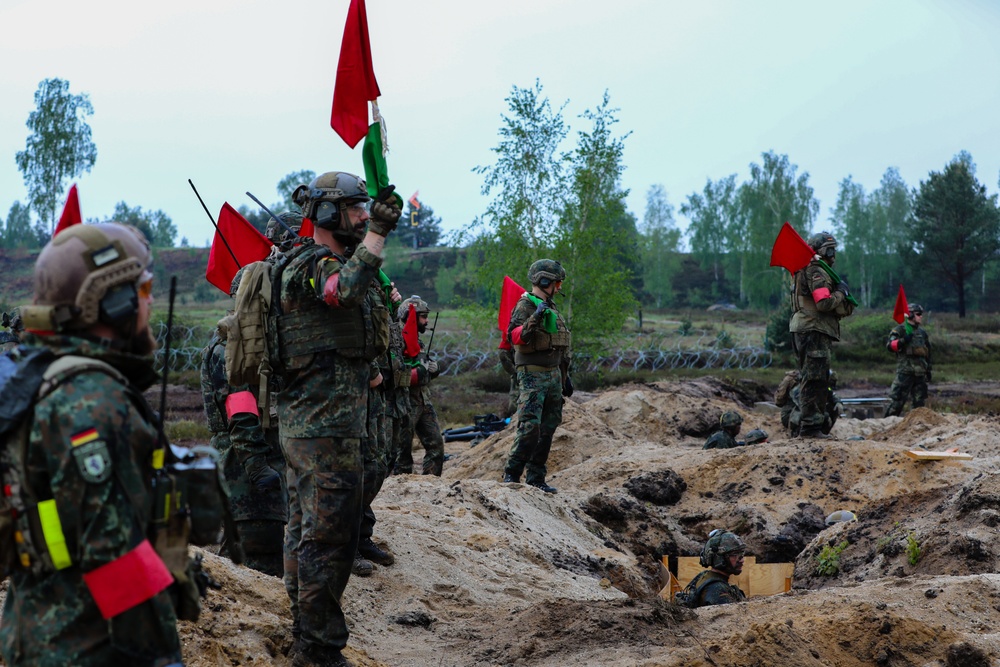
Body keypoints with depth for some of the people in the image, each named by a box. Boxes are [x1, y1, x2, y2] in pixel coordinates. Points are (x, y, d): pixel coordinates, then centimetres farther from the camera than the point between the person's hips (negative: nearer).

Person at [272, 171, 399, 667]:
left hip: (302, 422, 11)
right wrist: (379, 231, -37)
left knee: (305, 530, 15)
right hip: (327, 427, -11)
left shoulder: (315, 264, 18)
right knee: (329, 538, -7)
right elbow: (348, 288, -38)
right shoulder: (312, 267, -15)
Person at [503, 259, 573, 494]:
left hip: (553, 375, 9)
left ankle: (536, 478, 13)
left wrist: (565, 377, 24)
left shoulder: (552, 309, 18)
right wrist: (536, 317, -33)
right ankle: (511, 474, -12)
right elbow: (514, 336, -25)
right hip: (532, 375, -9)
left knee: (548, 430, 8)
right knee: (530, 426, -18)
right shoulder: (525, 306, -9)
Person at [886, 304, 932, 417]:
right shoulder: (899, 330, -2)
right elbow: (890, 346, -17)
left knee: (920, 402, 8)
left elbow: (927, 352, 26)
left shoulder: (923, 332, 19)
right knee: (897, 400, -10)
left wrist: (928, 369, 22)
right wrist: (903, 341, -33)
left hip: (920, 372, 7)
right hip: (905, 371, -6)